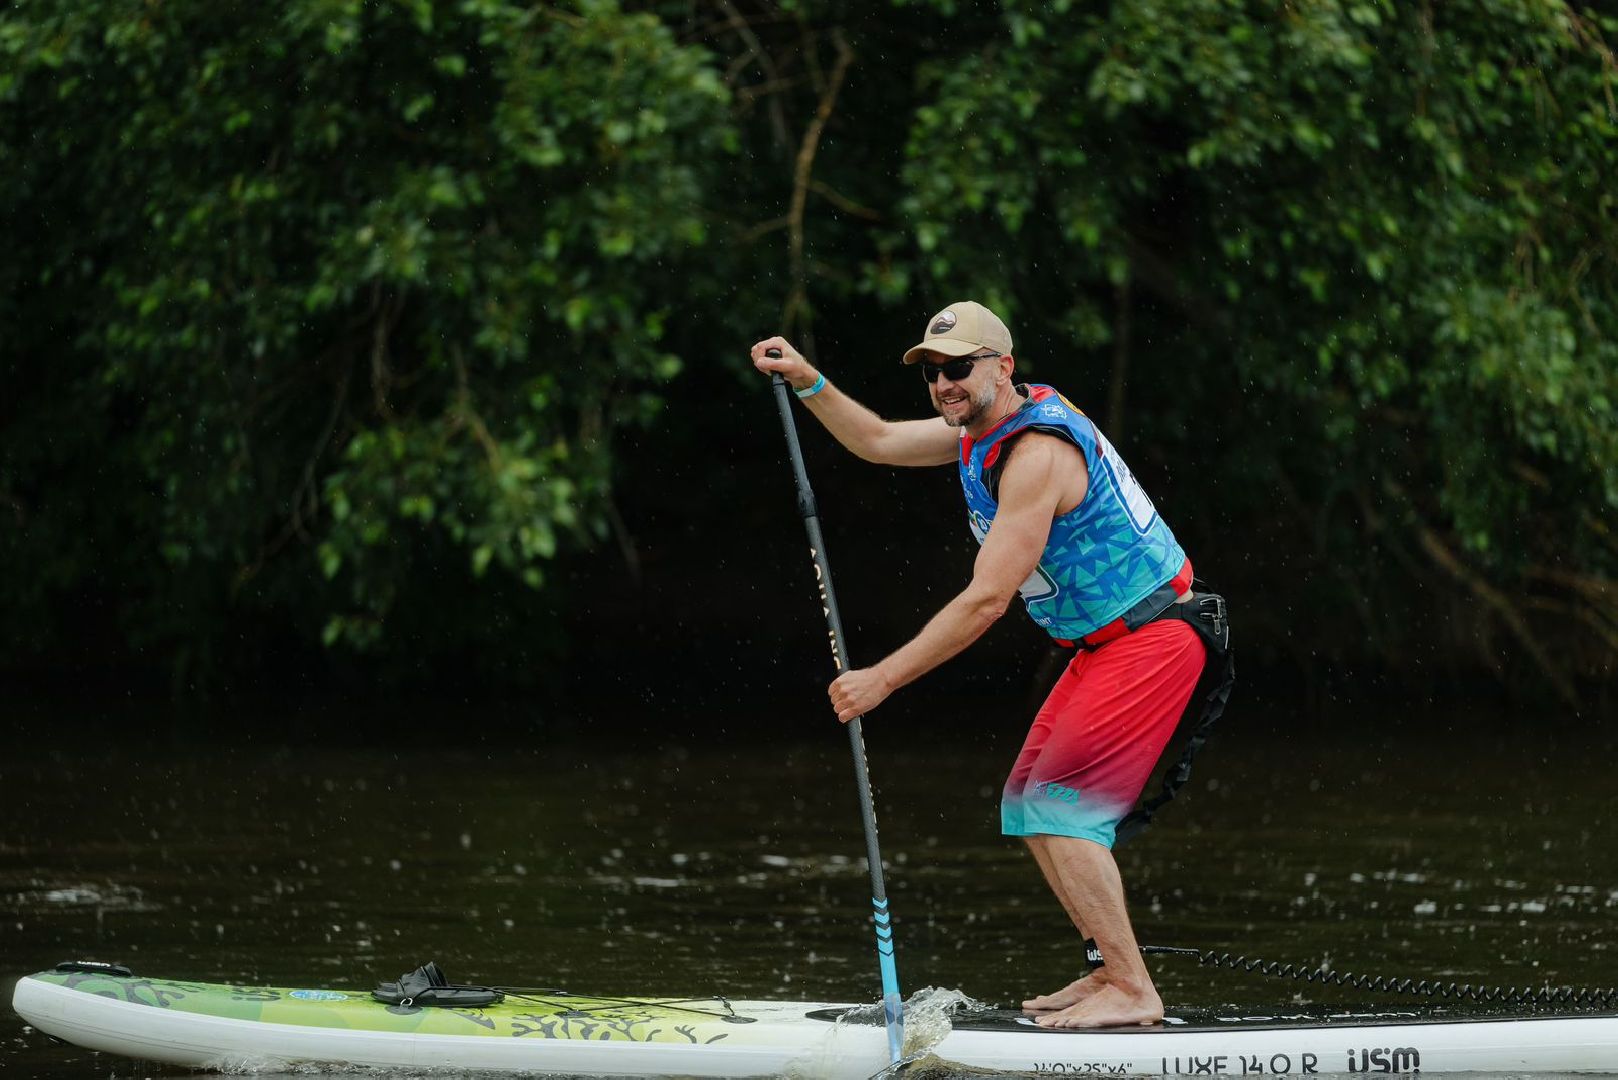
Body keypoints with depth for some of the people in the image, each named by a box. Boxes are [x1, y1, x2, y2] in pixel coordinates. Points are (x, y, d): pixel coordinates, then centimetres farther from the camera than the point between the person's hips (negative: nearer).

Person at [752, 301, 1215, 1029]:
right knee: (1029, 806, 9)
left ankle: (1132, 993, -15)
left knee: (1061, 804, -15)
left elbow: (987, 600, -25)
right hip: (1106, 647, 10)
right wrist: (808, 383, 7)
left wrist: (881, 680, -22)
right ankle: (1111, 971, 12)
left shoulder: (1037, 452, -23)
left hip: (1151, 643, -10)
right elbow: (879, 442, 22)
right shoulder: (984, 429, 8)